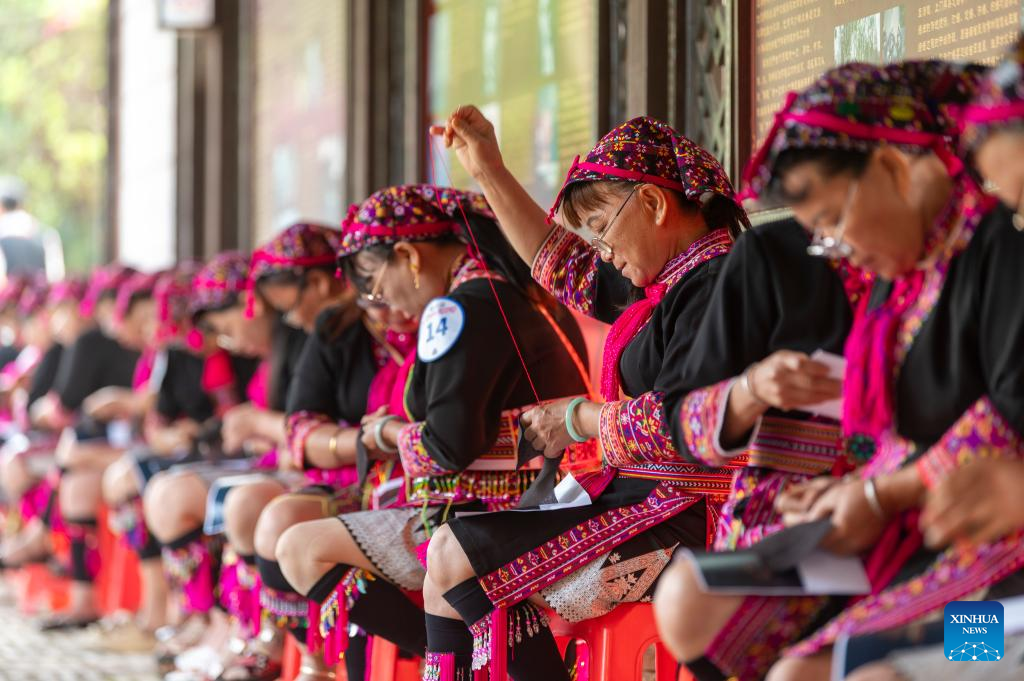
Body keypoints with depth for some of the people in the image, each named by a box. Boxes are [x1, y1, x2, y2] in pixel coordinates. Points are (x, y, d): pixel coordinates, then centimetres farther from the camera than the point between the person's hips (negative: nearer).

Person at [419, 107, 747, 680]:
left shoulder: (714, 282, -15)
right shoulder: (674, 280, 16)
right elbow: (562, 267, 31)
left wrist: (579, 420, -8)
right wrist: (489, 170, 29)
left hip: (680, 520, -11)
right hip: (640, 499, 11)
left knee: (454, 560, -17)